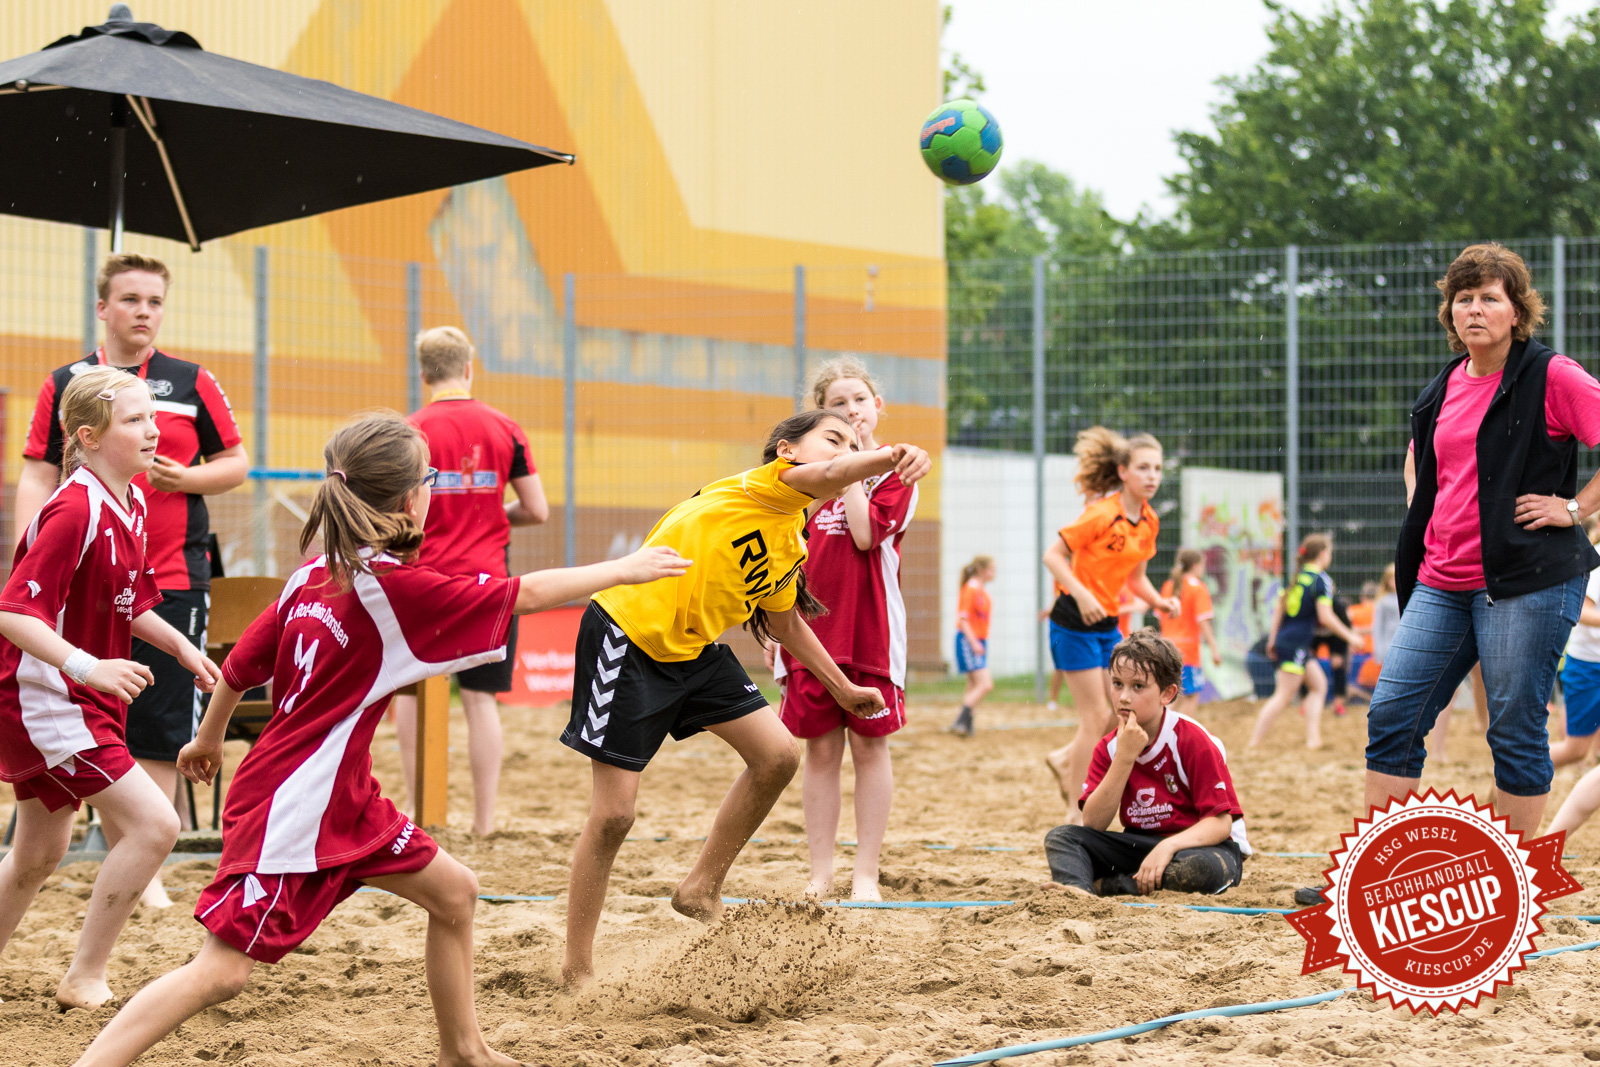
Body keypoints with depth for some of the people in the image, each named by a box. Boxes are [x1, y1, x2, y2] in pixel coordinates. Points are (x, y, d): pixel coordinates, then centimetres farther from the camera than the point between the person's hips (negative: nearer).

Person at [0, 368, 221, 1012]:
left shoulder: (132, 505, 6)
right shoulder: (75, 512, -23)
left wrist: (181, 647, 11)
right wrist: (89, 666, -38)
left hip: (82, 697, 10)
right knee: (153, 822, -15)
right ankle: (85, 981, -6)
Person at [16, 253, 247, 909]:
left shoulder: (192, 383, 5)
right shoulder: (65, 385, 6)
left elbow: (236, 462, 9)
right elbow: (38, 478, 5)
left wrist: (186, 477, -10)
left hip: (173, 579, 0)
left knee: (160, 727, 0)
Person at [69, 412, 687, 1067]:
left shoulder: (314, 577, 3)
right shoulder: (394, 588, -20)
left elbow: (241, 665, 11)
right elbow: (526, 595, -14)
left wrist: (208, 741, 28)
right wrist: (625, 569, -2)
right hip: (292, 806, -10)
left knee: (453, 892, 17)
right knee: (221, 973, -13)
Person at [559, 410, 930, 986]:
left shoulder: (793, 547, 10)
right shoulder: (770, 484, -15)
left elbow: (784, 622, 27)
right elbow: (826, 478, -39)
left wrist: (843, 688, 30)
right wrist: (891, 457, -57)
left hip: (693, 651, 9)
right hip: (627, 634, -9)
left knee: (777, 755, 1)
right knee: (613, 814, -7)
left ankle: (701, 890, 19)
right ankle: (577, 970, 5)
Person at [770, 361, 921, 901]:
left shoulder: (894, 469, -1)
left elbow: (866, 533, -17)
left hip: (870, 628, -3)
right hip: (812, 627, 3)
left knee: (869, 746, 0)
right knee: (820, 750, 5)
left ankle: (866, 874, 7)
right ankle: (821, 873, 12)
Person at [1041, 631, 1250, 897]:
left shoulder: (1192, 740, -14)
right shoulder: (1108, 748, 1)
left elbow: (1220, 823, -18)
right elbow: (1092, 824, -13)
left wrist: (1168, 846, -35)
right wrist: (1125, 757, -20)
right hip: (1140, 844, 4)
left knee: (1204, 868, -40)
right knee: (1061, 837, -14)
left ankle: (1106, 885, -31)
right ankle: (1076, 890, -44)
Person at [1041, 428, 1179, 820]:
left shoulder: (1148, 522, 6)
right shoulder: (1102, 514, -18)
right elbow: (1053, 555, -17)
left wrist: (1160, 601, -2)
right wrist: (1081, 595, -28)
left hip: (1107, 623, 8)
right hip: (1075, 622, -8)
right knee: (1095, 715, -7)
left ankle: (1065, 760, 25)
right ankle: (1076, 812, 3)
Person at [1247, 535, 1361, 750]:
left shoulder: (1298, 577, 11)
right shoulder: (1321, 580, -11)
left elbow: (1279, 607, 13)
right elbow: (1325, 617, -17)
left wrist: (1273, 639, 19)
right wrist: (1349, 636, -7)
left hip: (1284, 638, 9)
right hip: (1296, 643, -9)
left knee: (1319, 684, 16)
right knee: (1283, 696, -6)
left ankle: (1313, 738, 10)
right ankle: (1254, 744, -7)